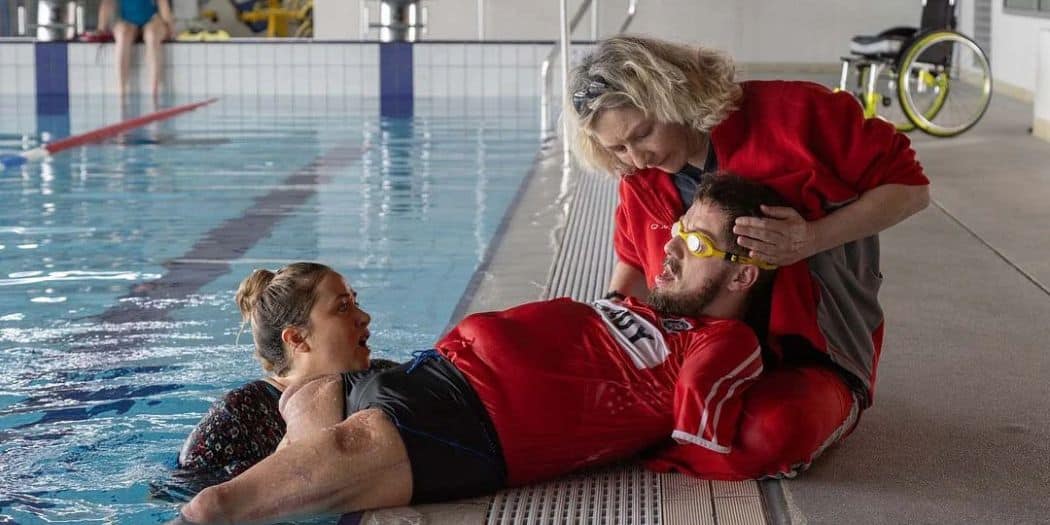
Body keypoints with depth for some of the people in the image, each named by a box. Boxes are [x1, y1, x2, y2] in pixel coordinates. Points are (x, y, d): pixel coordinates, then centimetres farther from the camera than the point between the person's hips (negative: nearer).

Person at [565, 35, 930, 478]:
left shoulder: (787, 117, -18)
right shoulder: (641, 178, 1)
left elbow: (910, 187, -12)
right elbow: (634, 260, 20)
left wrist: (811, 240, -25)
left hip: (812, 354, -5)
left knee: (774, 433, -37)